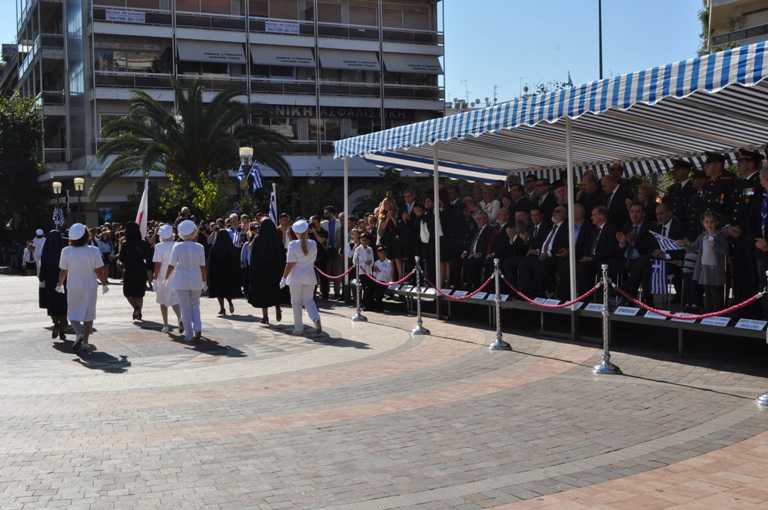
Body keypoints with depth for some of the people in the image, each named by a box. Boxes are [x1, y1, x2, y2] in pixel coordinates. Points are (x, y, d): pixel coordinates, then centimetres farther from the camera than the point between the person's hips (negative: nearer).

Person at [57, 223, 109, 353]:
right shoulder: (93, 251, -13)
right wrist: (104, 284, 8)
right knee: (88, 315, 12)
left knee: (73, 314, 11)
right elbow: (99, 271, -8)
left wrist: (60, 284, 16)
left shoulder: (66, 251, -10)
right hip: (90, 286, 0)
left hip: (73, 287, 0)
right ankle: (85, 342, 14)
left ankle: (79, 333, -15)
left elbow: (63, 271, -2)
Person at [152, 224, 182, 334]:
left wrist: (155, 276, -5)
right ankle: (180, 319, -21)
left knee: (163, 301, 13)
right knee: (175, 301, 5)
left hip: (163, 278, -2)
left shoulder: (159, 246, -10)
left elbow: (158, 264, -13)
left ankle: (165, 325, 17)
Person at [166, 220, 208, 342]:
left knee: (185, 308, 6)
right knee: (195, 306, 18)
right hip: (196, 281, 2)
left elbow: (171, 265, -6)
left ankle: (189, 334, 7)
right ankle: (198, 328, 0)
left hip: (181, 281, -2)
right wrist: (204, 281, 9)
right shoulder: (199, 247, -4)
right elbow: (203, 267, -1)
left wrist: (166, 278, 8)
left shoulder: (177, 247, -9)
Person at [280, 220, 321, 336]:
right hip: (309, 276, 3)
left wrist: (284, 277, -7)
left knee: (296, 302, 9)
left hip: (296, 277, -3)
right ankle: (316, 320, -11)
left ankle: (298, 328, 13)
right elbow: (314, 259, 9)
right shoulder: (313, 244, -1)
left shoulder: (293, 245, -13)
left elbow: (290, 264, -14)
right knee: (309, 300, 14)